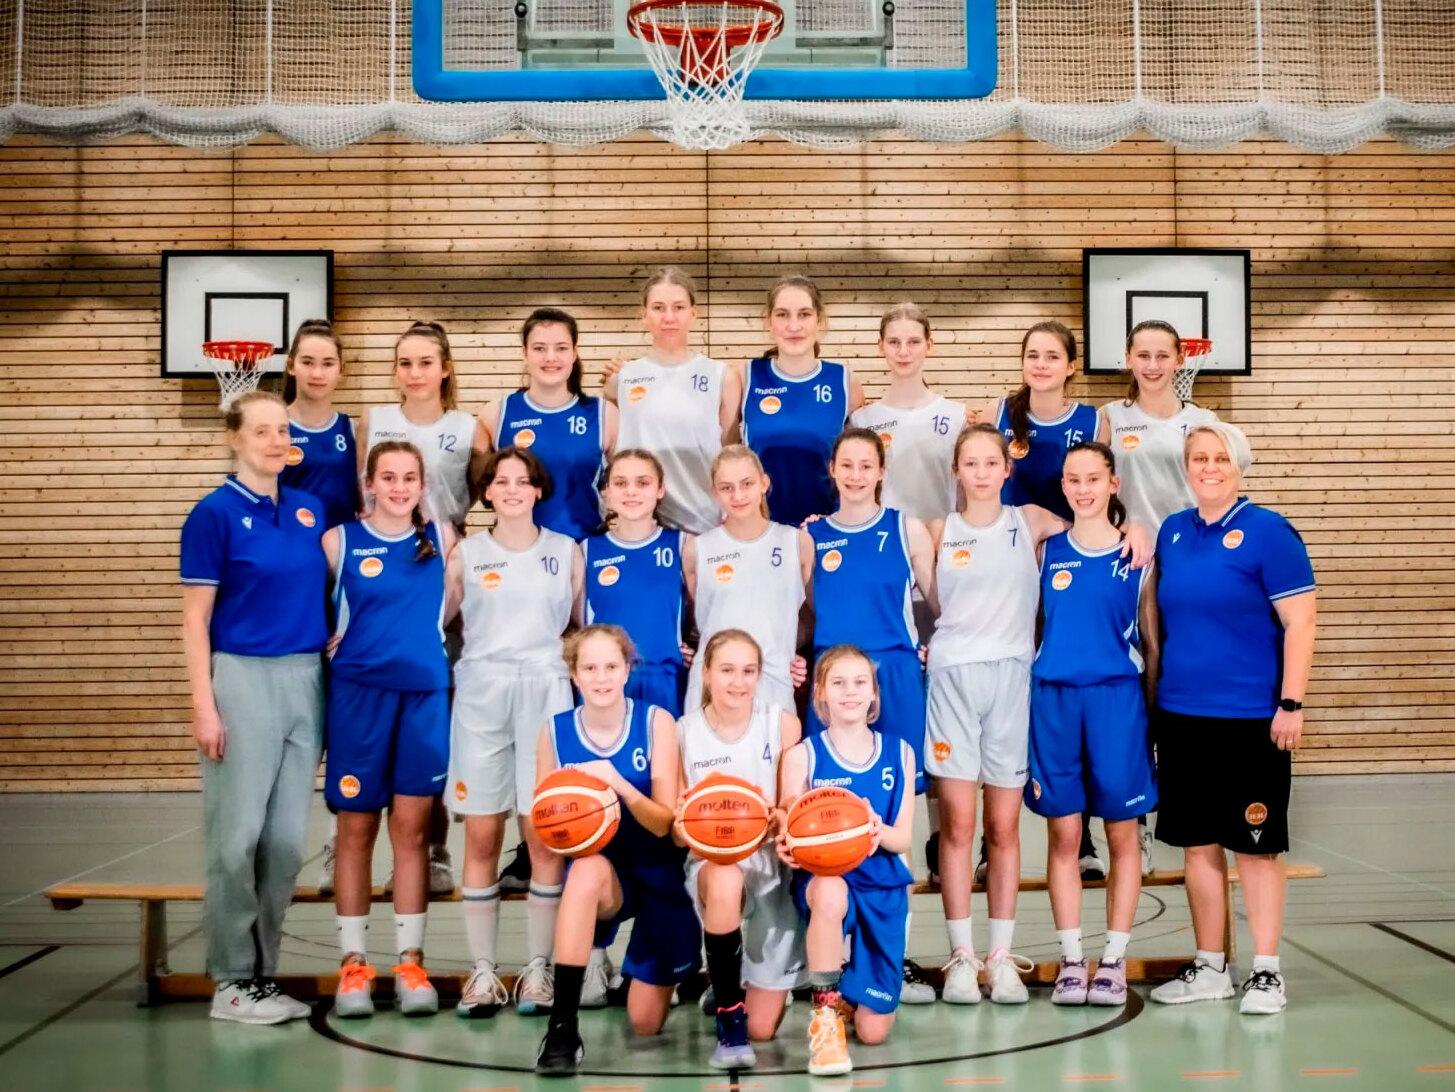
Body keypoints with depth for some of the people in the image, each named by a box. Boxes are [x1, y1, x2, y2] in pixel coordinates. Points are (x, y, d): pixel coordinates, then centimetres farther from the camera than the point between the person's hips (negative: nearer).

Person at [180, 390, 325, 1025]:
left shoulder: (311, 510, 11)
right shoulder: (215, 514, -5)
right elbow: (195, 619, -6)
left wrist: (332, 678, 9)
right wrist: (204, 705, -12)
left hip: (306, 681, 5)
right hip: (243, 680, -5)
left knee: (287, 840, 7)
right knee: (237, 837, -3)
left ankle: (265, 973, 18)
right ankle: (232, 981, 8)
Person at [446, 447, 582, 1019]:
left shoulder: (566, 551, 11)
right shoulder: (465, 553, 10)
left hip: (546, 695, 0)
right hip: (480, 696, 0)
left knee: (544, 836, -3)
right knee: (481, 838, 0)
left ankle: (538, 969, 6)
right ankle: (483, 972, 7)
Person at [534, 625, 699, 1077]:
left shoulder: (656, 723, -12)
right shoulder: (555, 731, -7)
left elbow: (665, 823, -16)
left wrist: (620, 785, -34)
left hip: (660, 874, 0)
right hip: (600, 874, 0)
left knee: (646, 1023, 5)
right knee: (587, 869, -39)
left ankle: (661, 976, 44)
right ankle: (562, 1028, -32)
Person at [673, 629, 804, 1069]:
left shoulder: (782, 723, -5)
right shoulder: (684, 731, -5)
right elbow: (679, 831, -1)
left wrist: (781, 819, -25)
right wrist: (683, 828, -25)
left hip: (771, 864, 1)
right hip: (710, 862, -1)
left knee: (763, 1028, -1)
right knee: (725, 881, -42)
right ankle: (729, 1024, -25)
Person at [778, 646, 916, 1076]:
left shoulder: (899, 753, 5)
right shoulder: (801, 756, -1)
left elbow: (903, 838, 2)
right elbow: (789, 834, -4)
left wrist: (880, 832, -21)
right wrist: (787, 846, -29)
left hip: (883, 887, 2)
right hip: (821, 876, -2)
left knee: (873, 1031, -1)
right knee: (830, 893, -43)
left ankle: (850, 989, 37)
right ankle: (825, 1013, -22)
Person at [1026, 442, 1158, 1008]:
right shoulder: (1048, 550, 8)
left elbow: (1151, 639, 5)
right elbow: (1029, 627, 12)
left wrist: (1156, 712, 1)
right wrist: (1025, 698, 4)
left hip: (1117, 698, -1)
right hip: (1053, 698, 2)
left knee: (1121, 833, 3)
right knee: (1063, 834, 4)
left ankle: (1114, 959, 13)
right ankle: (1071, 960, 13)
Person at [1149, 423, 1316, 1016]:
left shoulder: (1268, 531, -8)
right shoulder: (1172, 532, 9)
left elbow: (1300, 622, -10)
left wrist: (1291, 705, -15)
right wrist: (1155, 696, 14)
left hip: (1250, 717, -5)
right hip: (1180, 715, 5)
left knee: (1255, 844, 2)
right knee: (1198, 843, 11)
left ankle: (1266, 971, 13)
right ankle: (1209, 968, 22)